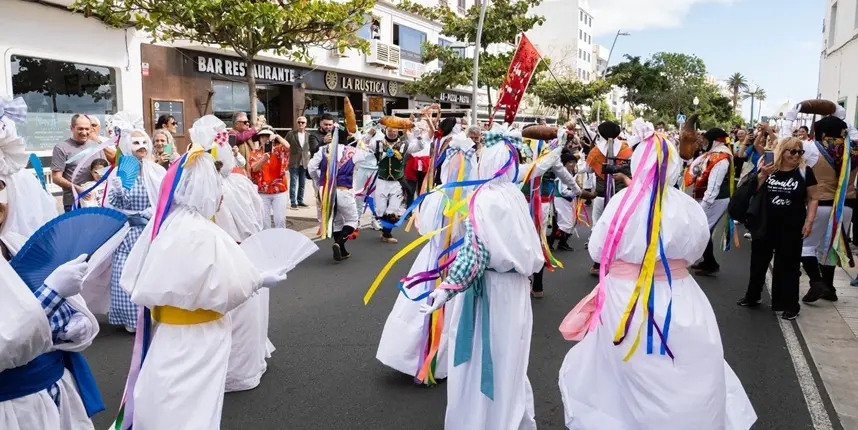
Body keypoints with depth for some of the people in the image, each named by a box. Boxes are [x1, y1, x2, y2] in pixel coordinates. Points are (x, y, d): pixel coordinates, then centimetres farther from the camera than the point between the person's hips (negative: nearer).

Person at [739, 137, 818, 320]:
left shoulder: (805, 172, -4)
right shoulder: (767, 169, -1)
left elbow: (812, 199, -1)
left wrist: (809, 221, -9)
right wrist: (761, 176, -12)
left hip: (791, 227, -2)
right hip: (764, 225, 2)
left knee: (788, 265, 5)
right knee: (758, 261, 13)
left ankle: (789, 304, 15)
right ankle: (752, 296, 29)